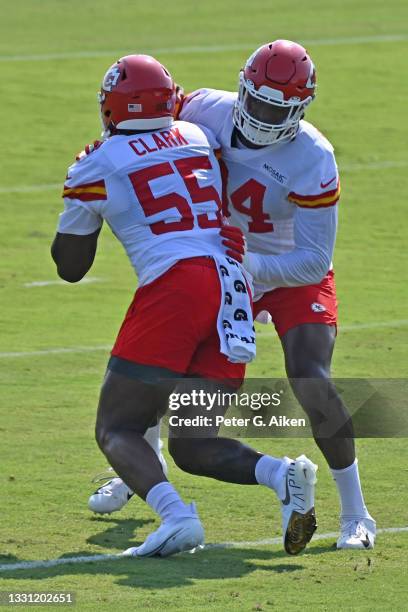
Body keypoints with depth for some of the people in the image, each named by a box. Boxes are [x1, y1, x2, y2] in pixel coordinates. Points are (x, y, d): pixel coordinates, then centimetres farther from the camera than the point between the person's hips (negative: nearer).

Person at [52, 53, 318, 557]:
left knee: (116, 431, 3)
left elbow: (70, 267, 18)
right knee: (191, 447, 13)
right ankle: (282, 474, -15)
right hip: (234, 292, 5)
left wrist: (80, 196, 31)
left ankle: (175, 515, -24)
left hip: (173, 287, -5)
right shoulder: (200, 138, 17)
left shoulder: (97, 167, 6)